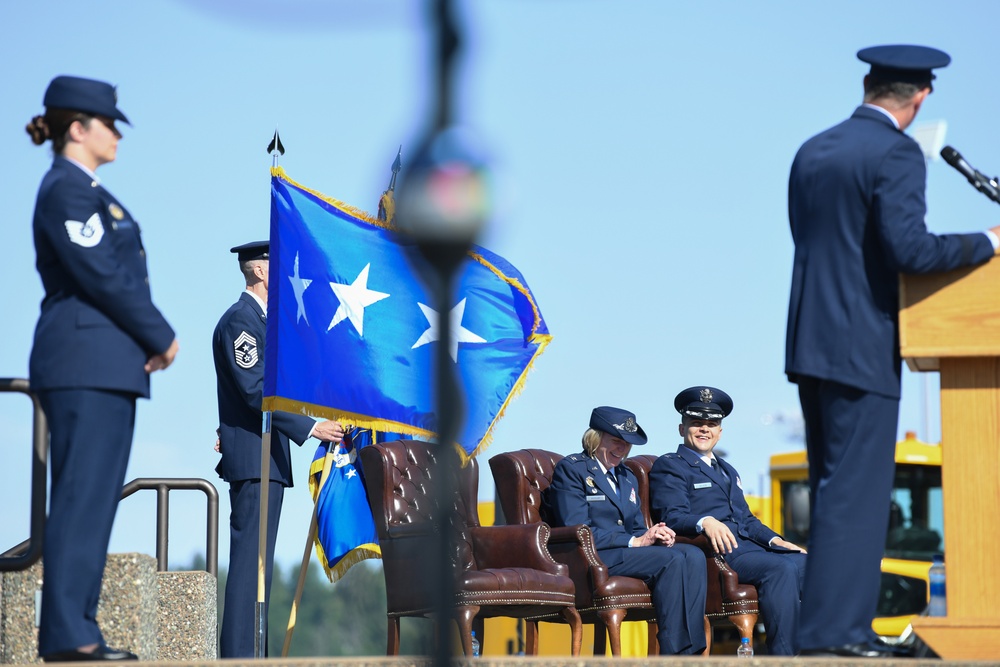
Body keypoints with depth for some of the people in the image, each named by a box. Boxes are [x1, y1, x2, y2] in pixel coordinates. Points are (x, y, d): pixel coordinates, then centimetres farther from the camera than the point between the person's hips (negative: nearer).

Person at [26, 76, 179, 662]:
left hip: (106, 364, 10)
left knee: (95, 496, 8)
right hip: (85, 357, -10)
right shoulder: (66, 189, -9)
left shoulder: (86, 191, 23)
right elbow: (101, 274, -16)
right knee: (82, 493, -12)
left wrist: (147, 340, 7)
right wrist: (161, 337, -9)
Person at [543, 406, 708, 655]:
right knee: (672, 560, -28)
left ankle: (690, 651, -30)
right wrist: (635, 541, -16)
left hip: (629, 551, 8)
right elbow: (578, 532, -11)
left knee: (693, 555, -21)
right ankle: (672, 653, -29)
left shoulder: (627, 478, 26)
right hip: (591, 558, -8)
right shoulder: (570, 469, 0)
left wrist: (657, 536, -4)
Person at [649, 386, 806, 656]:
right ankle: (783, 656, -35)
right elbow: (672, 516, -10)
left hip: (749, 544, 8)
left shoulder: (727, 470, 33)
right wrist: (705, 522, -31)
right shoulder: (668, 467, 6)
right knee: (782, 569, -33)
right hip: (719, 551, -8)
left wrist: (774, 539, 9)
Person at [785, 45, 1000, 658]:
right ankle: (832, 630, -7)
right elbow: (909, 248, -21)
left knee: (838, 492, 14)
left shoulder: (813, 152, 13)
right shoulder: (896, 154, -11)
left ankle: (839, 624, 16)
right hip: (862, 346, -8)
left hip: (811, 342, 8)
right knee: (855, 494, -6)